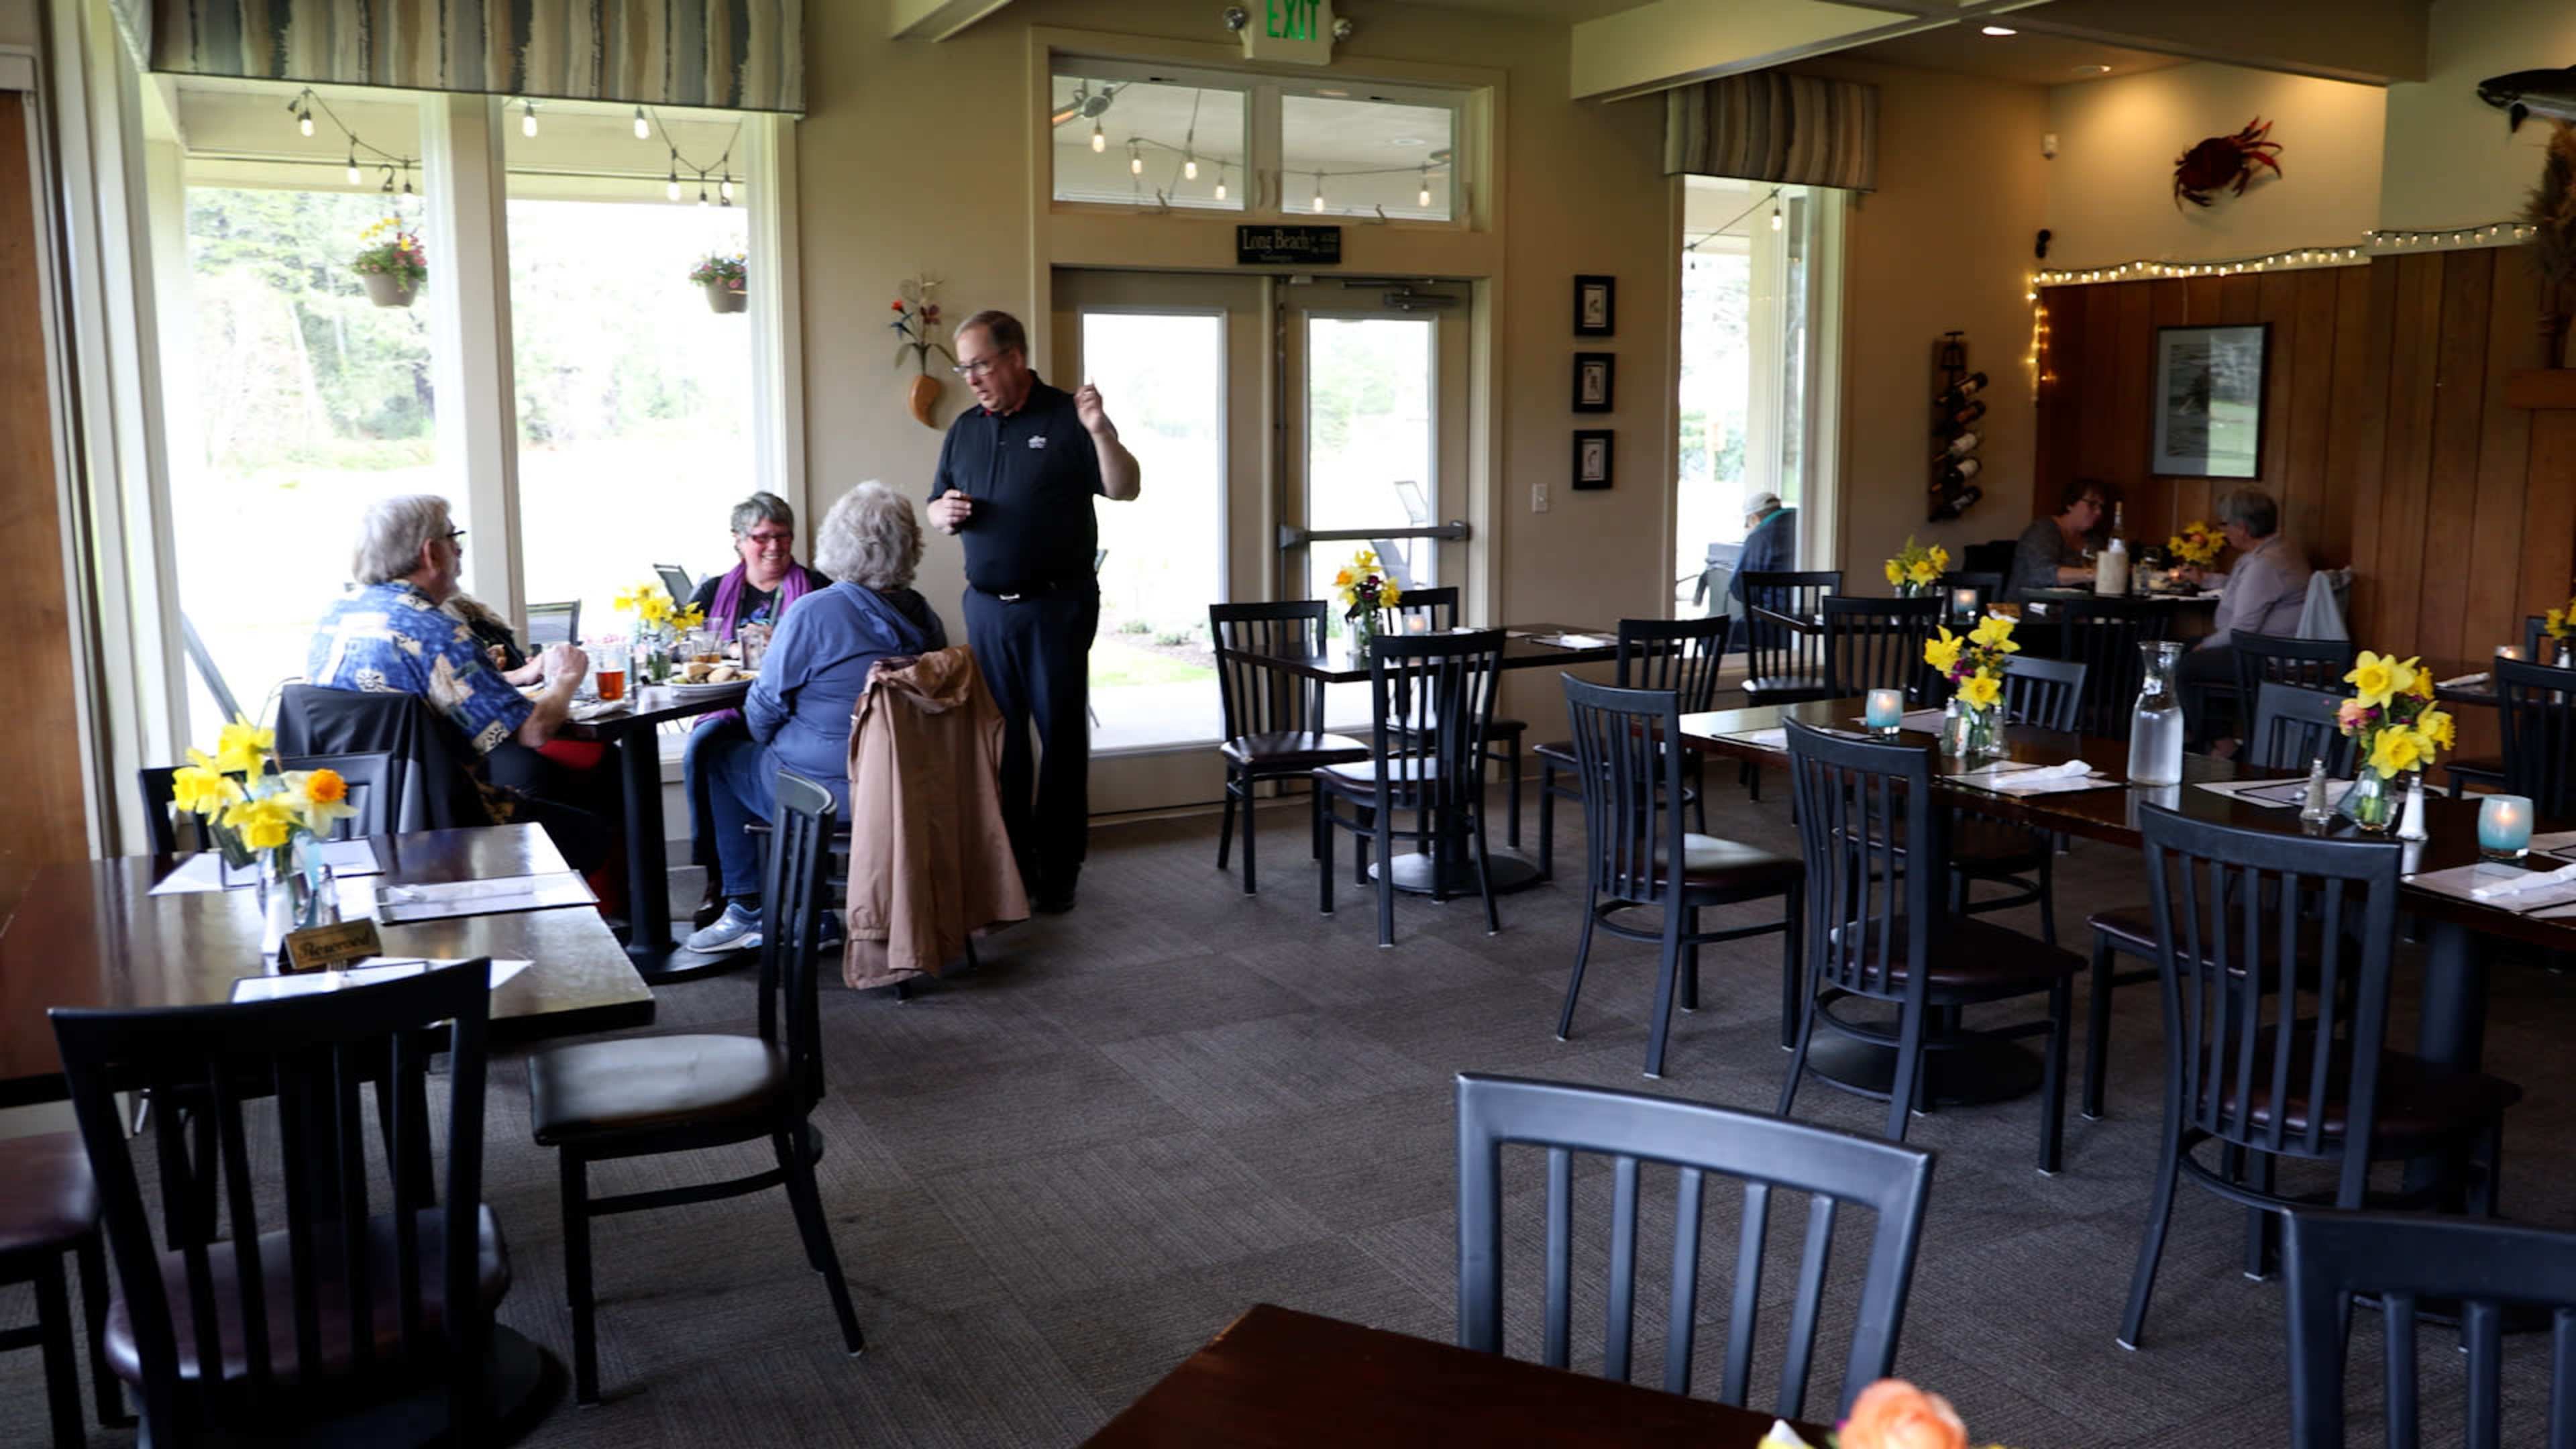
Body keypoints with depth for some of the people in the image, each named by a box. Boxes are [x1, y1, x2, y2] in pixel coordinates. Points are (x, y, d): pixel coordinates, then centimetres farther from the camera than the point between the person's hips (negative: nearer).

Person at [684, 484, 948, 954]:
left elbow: (762, 711, -9)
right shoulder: (923, 617, 1)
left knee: (717, 756, 16)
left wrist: (769, 739, 13)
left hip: (826, 794, -6)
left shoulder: (814, 612, -17)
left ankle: (745, 910, 19)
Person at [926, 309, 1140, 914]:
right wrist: (944, 512, -5)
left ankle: (1058, 871, 9)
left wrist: (1101, 431, -26)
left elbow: (1124, 489, -9)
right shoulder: (965, 429, 11)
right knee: (1000, 734, 9)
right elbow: (937, 506, 18)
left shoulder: (1065, 418, -4)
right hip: (987, 606, 5)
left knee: (1062, 734, 1)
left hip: (1058, 605, -4)